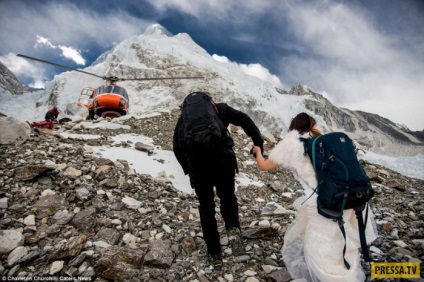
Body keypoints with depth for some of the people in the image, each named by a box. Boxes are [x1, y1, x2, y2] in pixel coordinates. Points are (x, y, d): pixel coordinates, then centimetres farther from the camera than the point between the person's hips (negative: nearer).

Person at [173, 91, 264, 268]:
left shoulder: (184, 116, 22)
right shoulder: (220, 108, 18)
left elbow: (177, 147, 14)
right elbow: (244, 120, 4)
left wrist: (188, 169, 22)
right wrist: (258, 142, 7)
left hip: (197, 163, 1)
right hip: (223, 159, -1)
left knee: (206, 206, 18)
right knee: (228, 197, 24)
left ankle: (214, 254, 23)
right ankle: (233, 229, -3)